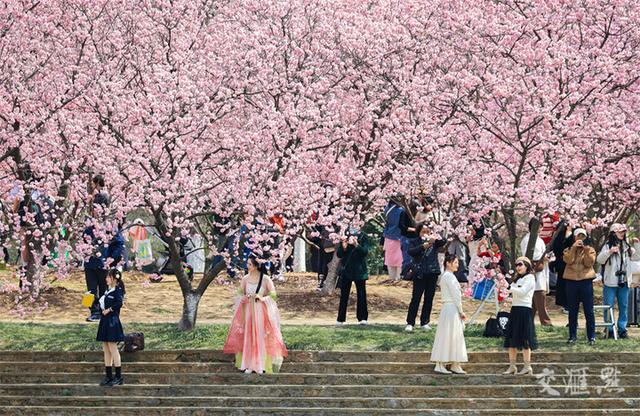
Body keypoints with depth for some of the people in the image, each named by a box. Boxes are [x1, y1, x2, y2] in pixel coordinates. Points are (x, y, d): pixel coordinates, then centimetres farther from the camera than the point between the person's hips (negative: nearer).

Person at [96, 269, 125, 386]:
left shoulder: (117, 290, -11)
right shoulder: (107, 291, 15)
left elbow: (119, 303, -27)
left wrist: (109, 310, -19)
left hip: (112, 322, -9)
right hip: (105, 322, 9)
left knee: (113, 349, -7)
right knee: (106, 350, 10)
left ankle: (119, 378, -3)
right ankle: (108, 377, 15)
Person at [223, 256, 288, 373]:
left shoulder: (265, 279, -7)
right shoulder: (245, 279, 3)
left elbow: (273, 294, -5)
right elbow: (240, 293, 13)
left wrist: (262, 298, -20)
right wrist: (243, 298, -9)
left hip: (261, 312, -3)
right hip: (248, 311, 3)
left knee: (261, 336, -2)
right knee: (248, 336, 2)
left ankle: (261, 365, 5)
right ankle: (249, 365, 9)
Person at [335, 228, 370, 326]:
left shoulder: (363, 236, -3)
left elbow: (365, 252, -12)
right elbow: (339, 254, 1)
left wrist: (356, 245, -26)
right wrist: (343, 247, -19)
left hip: (359, 271, -1)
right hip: (346, 270, 1)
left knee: (361, 294, 2)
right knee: (344, 296, 3)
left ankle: (362, 318, 8)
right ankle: (340, 319, 6)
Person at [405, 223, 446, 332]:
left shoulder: (434, 242, 10)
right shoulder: (415, 242, 5)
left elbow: (443, 242, -9)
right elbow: (411, 252, -13)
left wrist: (435, 240, -29)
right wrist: (423, 246, -27)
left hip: (432, 273, 3)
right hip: (420, 274, -3)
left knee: (429, 299, 6)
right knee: (415, 299, -6)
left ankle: (425, 322, 15)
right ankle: (410, 323, -4)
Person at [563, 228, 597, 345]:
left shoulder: (590, 249, 8)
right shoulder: (569, 250, 10)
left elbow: (589, 263, -7)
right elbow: (568, 260, -10)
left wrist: (586, 250, -20)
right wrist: (574, 247, -17)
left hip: (586, 281, -1)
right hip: (572, 281, 1)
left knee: (589, 310, -2)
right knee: (572, 310, 5)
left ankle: (591, 336, 2)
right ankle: (572, 336, 11)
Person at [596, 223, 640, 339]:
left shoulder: (627, 246, 11)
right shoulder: (608, 245, -6)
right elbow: (599, 260, -13)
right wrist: (609, 252, -27)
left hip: (624, 282, 5)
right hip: (610, 282, -5)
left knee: (624, 306, 7)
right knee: (608, 307, -1)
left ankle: (622, 329, 13)